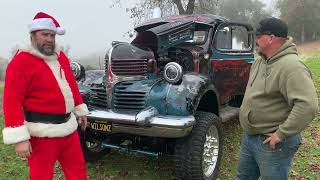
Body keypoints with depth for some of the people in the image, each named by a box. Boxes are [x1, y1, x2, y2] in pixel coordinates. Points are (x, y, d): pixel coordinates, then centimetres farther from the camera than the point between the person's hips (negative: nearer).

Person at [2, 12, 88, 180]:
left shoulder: (60, 56, 11)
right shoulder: (21, 61, -12)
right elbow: (12, 100, -17)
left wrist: (80, 110, 20)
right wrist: (19, 138, -21)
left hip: (68, 127, 7)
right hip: (42, 132, -7)